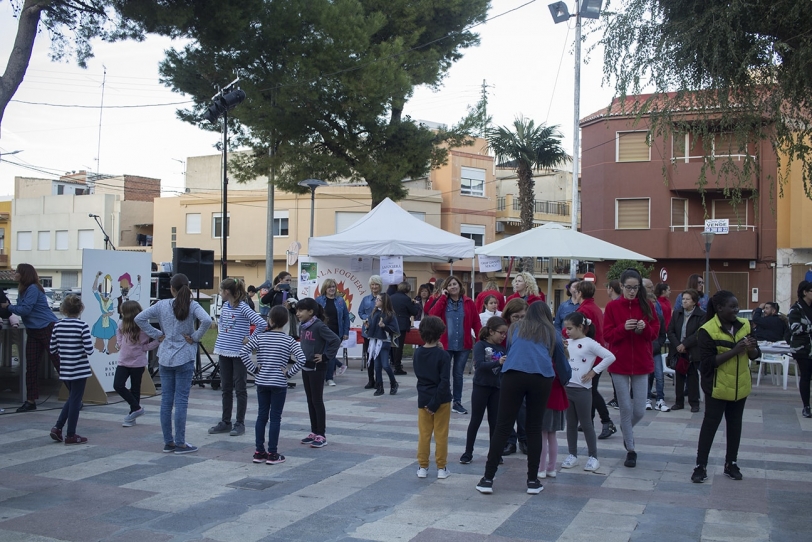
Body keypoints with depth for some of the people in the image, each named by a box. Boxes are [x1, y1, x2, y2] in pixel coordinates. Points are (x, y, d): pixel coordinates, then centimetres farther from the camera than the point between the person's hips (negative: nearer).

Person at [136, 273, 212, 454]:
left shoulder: (162, 305, 0)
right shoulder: (192, 305, -8)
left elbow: (139, 318, -1)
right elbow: (206, 320, -25)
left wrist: (157, 334, 4)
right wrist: (195, 337, -11)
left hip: (165, 357, 3)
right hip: (184, 358, -3)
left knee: (166, 400, 9)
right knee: (181, 400, 0)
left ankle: (168, 442, 15)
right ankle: (180, 443, 3)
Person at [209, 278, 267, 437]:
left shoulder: (242, 307, -15)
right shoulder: (225, 306, 8)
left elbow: (262, 323, -23)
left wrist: (250, 339, -16)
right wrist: (221, 335, 11)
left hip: (239, 353, -7)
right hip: (224, 352, 7)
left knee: (240, 389, 3)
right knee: (226, 388, 13)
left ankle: (240, 423, 10)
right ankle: (225, 422, 21)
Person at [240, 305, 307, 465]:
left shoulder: (260, 337, -1)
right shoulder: (289, 340, -7)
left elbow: (243, 353, -11)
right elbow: (301, 360, -18)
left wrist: (253, 369, -3)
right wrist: (289, 373, -8)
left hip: (261, 382, 2)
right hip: (279, 384, -2)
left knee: (261, 416, 10)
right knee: (275, 418, 3)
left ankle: (259, 452, 14)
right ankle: (272, 454, 6)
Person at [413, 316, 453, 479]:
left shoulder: (418, 352, -1)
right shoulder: (443, 355, -14)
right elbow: (444, 381, -19)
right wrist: (435, 403, -16)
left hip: (423, 399, 4)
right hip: (441, 399, -3)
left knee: (424, 434, 10)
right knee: (441, 434, 6)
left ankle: (422, 467, 15)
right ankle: (441, 468, 12)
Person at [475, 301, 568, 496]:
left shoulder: (516, 328, 26)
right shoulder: (552, 333, 24)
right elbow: (561, 361, 32)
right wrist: (565, 380, 51)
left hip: (513, 374, 0)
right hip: (541, 377, 0)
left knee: (503, 426, 1)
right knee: (534, 428, 10)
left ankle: (488, 479, 3)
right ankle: (533, 481, 14)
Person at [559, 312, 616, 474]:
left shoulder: (589, 343, -10)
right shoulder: (567, 343, 8)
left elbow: (610, 357, -17)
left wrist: (593, 372, -14)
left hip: (582, 389, -6)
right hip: (566, 388, 6)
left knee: (586, 424, 3)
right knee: (571, 424, 12)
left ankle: (593, 457, 14)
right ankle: (572, 455, 22)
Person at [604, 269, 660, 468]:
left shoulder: (647, 306, 3)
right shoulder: (612, 307, -2)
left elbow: (655, 332, 4)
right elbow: (607, 335, -5)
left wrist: (645, 328, -17)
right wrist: (623, 328, -22)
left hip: (641, 364, 2)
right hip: (619, 363, -2)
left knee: (639, 411, 3)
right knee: (626, 408, 1)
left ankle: (626, 431, 36)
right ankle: (631, 450, 15)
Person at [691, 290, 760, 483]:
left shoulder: (745, 325, 1)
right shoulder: (707, 330, -16)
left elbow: (755, 355, 6)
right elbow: (707, 362, -20)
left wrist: (751, 348, -18)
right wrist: (734, 351, -27)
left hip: (740, 385, 5)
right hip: (718, 387, -5)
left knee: (735, 424, 13)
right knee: (710, 424, 0)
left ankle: (731, 463, 26)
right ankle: (701, 466, 8)